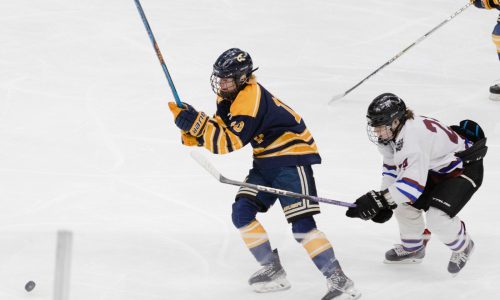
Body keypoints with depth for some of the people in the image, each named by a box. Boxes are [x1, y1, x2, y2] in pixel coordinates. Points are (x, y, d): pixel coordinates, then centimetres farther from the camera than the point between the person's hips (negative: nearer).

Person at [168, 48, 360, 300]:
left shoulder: (250, 99, -26)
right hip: (265, 161, 10)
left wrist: (195, 123, -33)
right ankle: (273, 271, 7)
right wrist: (190, 130, -13)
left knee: (302, 224, -17)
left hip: (292, 157, -9)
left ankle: (339, 280, -13)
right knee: (242, 212, -2)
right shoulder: (228, 97, 4)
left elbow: (230, 142, -30)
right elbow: (217, 130, 6)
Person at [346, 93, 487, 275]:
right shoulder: (393, 132, -8)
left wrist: (379, 199, -45)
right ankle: (412, 248, 28)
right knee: (406, 204, 4)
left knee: (437, 217, -22)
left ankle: (462, 247, 8)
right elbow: (392, 165, 7)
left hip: (464, 168, -9)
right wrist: (384, 201, -1)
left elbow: (413, 183, -43)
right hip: (434, 166, 9)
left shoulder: (413, 137, -38)